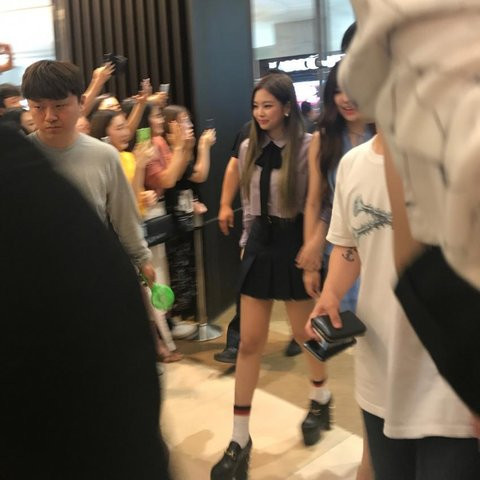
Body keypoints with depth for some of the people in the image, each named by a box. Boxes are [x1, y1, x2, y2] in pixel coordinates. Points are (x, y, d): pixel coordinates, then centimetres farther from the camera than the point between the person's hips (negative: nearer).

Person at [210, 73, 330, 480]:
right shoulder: (249, 148, 5)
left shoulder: (307, 147, -11)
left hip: (294, 242, -4)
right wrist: (247, 241, 15)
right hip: (260, 242, 4)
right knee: (249, 342, 2)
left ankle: (321, 399, 44)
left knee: (305, 333, 13)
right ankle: (240, 439, 9)